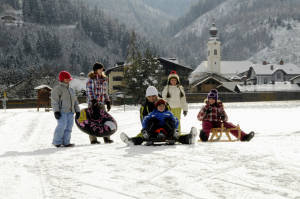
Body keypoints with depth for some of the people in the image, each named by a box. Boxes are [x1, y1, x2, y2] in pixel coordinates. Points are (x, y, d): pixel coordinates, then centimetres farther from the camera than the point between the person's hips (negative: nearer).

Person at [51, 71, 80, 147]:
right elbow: (54, 101, -9)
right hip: (62, 111, -7)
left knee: (69, 127, 1)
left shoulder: (71, 89, 23)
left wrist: (77, 111, 20)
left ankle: (66, 142, 3)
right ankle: (57, 142, -7)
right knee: (62, 125, -16)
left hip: (70, 112, 7)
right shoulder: (57, 89, -2)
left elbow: (75, 101, 27)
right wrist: (56, 111, -18)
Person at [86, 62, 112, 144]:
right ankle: (93, 139, -1)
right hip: (93, 103, -6)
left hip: (101, 103, 6)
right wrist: (93, 101, -18)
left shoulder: (104, 79, 16)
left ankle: (106, 138, 5)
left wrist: (108, 102, 16)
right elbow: (89, 91, -9)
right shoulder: (91, 79, -3)